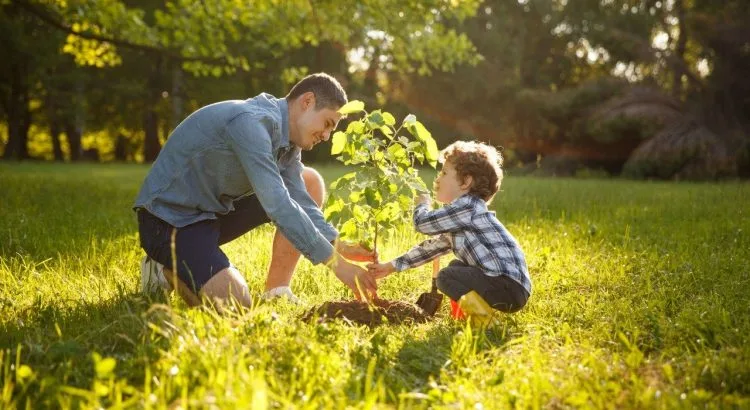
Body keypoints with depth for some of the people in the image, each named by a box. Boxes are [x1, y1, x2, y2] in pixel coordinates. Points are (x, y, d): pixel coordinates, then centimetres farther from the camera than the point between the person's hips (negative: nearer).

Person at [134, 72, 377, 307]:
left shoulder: (287, 138, 4)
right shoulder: (251, 122, -26)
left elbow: (300, 201, -1)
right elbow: (277, 205, -33)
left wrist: (341, 247, -16)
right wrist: (335, 262, -31)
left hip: (214, 210, 10)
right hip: (169, 218, -10)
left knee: (310, 183, 4)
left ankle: (276, 292, 3)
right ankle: (167, 269, 2)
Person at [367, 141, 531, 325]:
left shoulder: (467, 206, -13)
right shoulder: (457, 220, 19)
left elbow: (423, 223, -13)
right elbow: (432, 247, 27)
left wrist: (422, 204, 10)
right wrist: (391, 267, 27)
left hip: (511, 286, -10)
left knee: (446, 277, -16)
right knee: (456, 267, 27)